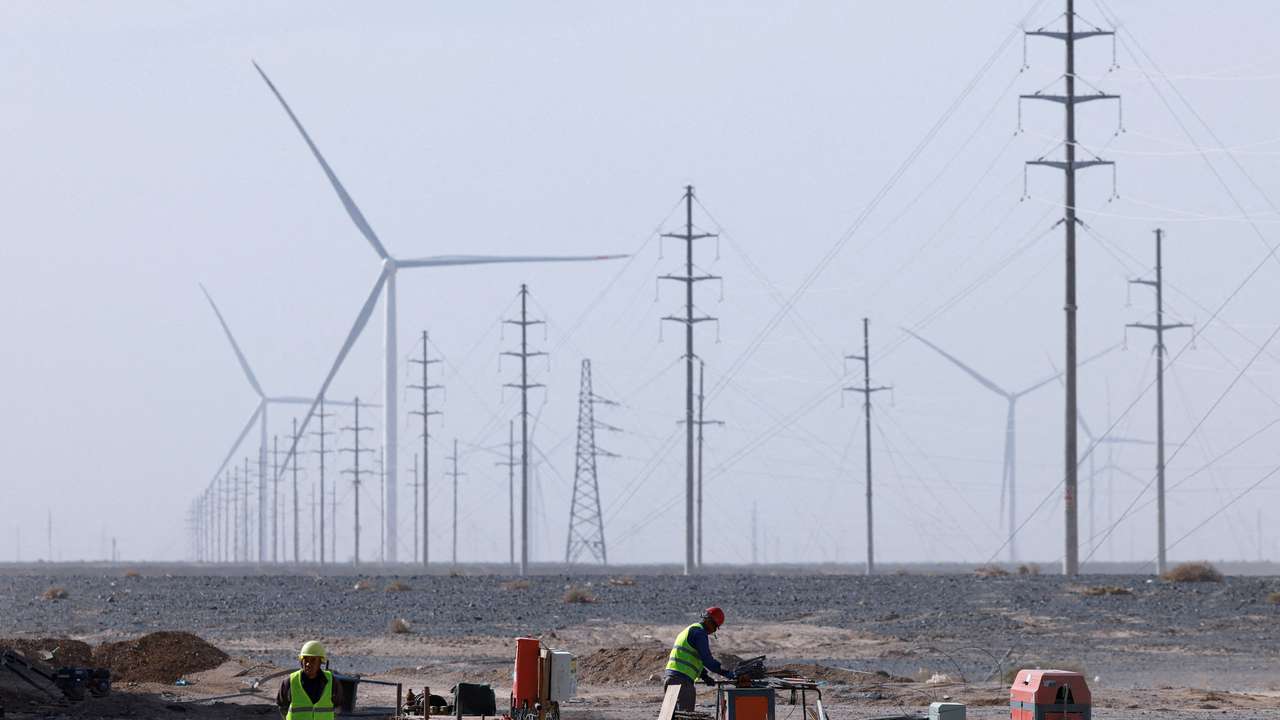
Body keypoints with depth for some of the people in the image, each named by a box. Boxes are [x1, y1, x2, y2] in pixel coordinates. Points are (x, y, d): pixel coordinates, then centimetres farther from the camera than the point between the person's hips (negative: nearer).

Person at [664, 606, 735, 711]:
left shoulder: (688, 630, 25)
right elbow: (707, 659, -15)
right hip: (682, 679, -10)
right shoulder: (699, 633, -8)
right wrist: (725, 673, -9)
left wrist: (704, 676, 19)